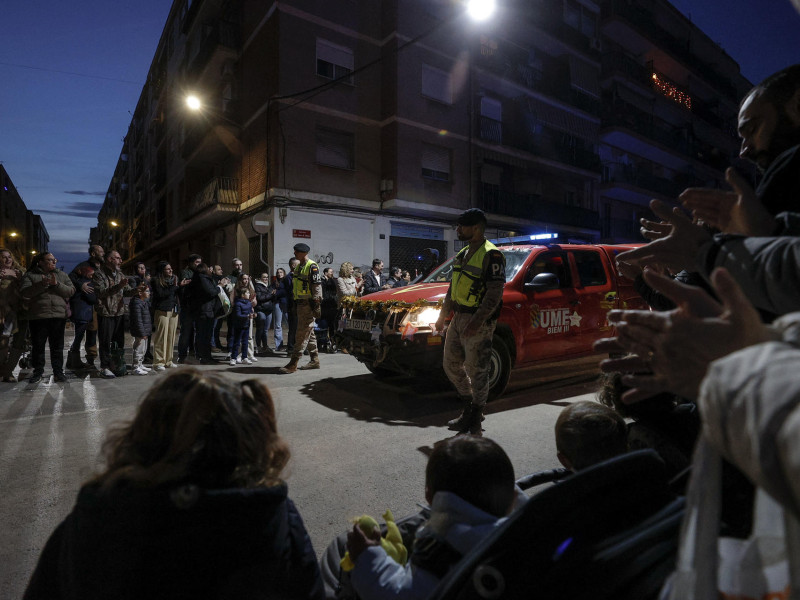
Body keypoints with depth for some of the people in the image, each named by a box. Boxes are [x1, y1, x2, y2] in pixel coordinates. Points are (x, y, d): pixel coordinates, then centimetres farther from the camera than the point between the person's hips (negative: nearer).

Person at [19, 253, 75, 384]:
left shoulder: (62, 275, 12)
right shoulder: (30, 275, 6)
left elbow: (71, 291, 1)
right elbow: (24, 293, -7)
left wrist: (57, 284, -12)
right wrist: (41, 285, -18)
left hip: (59, 316, 1)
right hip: (38, 317, -1)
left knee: (57, 346, 7)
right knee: (38, 346, 7)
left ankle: (58, 371, 16)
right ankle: (38, 371, 21)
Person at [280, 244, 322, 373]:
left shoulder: (312, 267, -12)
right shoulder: (298, 267, 17)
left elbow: (317, 286, -16)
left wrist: (316, 305, -20)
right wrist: (296, 304, 22)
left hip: (308, 304, -10)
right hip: (300, 303, 10)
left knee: (302, 334, -8)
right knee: (309, 333, 14)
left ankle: (293, 364, -7)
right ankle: (314, 360, 22)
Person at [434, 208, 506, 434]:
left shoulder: (491, 255, -13)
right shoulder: (463, 253, 15)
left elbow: (495, 293, -20)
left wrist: (476, 321, -27)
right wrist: (443, 315, 19)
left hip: (478, 322, -9)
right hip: (458, 318, 9)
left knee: (476, 370, 1)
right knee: (451, 365, 14)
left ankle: (475, 418, 18)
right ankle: (469, 407, 31)